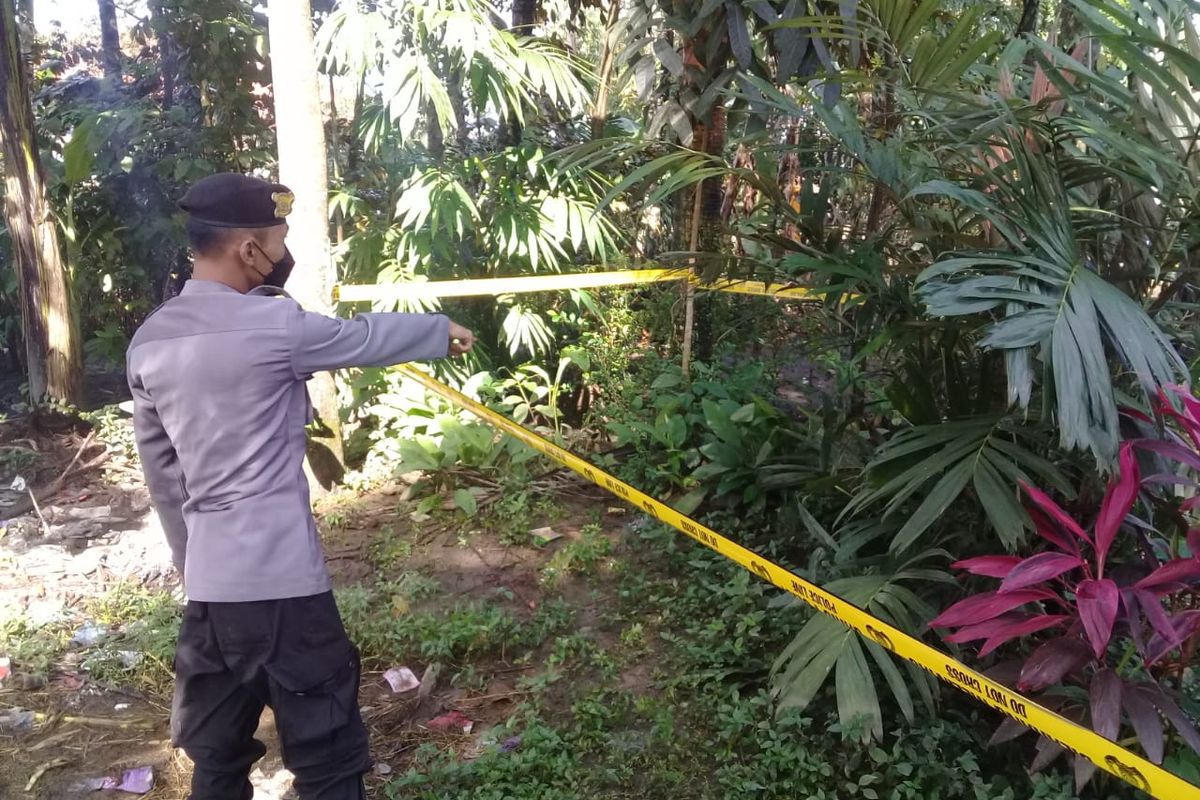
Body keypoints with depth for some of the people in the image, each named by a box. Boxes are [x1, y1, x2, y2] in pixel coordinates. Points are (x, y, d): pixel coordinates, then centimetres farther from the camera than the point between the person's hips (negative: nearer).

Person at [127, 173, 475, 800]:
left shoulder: (149, 341, 6)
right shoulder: (274, 324, -13)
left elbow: (160, 467, 13)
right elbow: (366, 337, 3)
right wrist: (444, 330, 21)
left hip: (208, 578, 7)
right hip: (280, 577, -7)